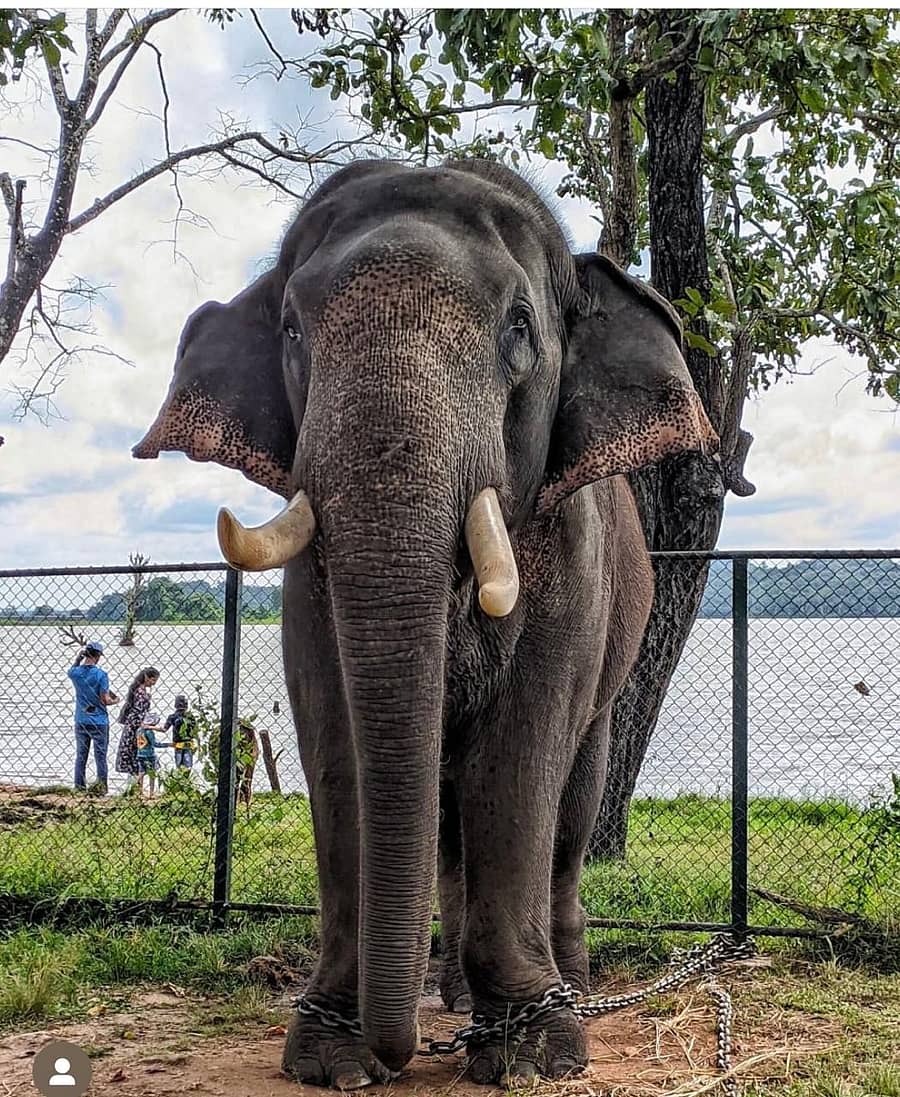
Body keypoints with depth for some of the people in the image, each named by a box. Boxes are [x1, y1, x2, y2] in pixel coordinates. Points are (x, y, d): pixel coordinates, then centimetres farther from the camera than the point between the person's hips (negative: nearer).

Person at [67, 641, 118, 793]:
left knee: (80, 756, 11)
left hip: (81, 721, 4)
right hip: (99, 721, -4)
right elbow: (105, 700, -15)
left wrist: (79, 656, 15)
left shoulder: (76, 672, -2)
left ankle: (79, 788, 13)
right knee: (100, 757, 4)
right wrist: (115, 700, 5)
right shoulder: (101, 675, -14)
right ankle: (102, 788, 5)